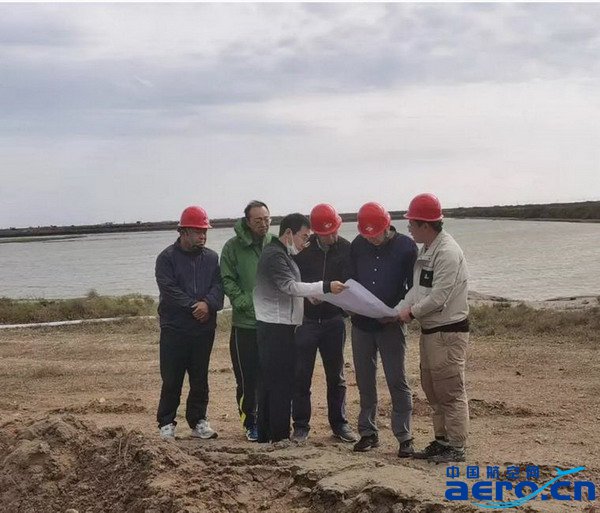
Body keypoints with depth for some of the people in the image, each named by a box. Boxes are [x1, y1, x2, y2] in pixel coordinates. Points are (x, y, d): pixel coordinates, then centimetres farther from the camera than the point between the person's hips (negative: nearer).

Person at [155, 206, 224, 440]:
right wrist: (194, 306, -17)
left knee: (200, 379, 10)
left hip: (204, 329, 4)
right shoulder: (167, 258, -2)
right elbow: (169, 289, -12)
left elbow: (218, 286, 1)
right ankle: (166, 423, 10)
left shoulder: (211, 258, 10)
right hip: (174, 329, -4)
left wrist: (208, 303, -18)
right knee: (171, 379, 0)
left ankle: (198, 421, 20)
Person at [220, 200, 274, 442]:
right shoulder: (233, 247, -1)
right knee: (246, 378, 2)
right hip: (245, 324, -2)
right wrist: (244, 302, -13)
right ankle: (250, 423, 15)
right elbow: (227, 281, -3)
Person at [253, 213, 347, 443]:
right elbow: (290, 286, -25)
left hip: (281, 327, 10)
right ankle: (279, 435, -2)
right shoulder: (274, 255, -14)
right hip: (275, 328, -10)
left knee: (269, 382, 12)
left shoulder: (283, 254, 19)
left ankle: (265, 433, 18)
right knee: (280, 383, -6)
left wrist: (313, 294, 9)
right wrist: (325, 287, -28)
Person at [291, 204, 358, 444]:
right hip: (305, 320, -1)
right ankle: (301, 425, 13)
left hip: (334, 321, 1)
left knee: (336, 376, 9)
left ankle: (339, 424, 20)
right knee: (301, 375, 2)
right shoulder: (303, 249, -5)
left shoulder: (346, 249, -3)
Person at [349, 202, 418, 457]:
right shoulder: (358, 245, 3)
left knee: (397, 381, -3)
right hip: (361, 323, 4)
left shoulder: (406, 246, -7)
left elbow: (414, 287, -4)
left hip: (390, 325, -4)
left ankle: (404, 437, 3)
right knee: (365, 381, 10)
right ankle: (368, 432, 20)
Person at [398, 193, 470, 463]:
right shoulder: (426, 250, 12)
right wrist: (400, 311, -2)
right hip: (429, 330, 10)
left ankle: (456, 447, 5)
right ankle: (441, 441, 27)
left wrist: (411, 312, -10)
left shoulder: (448, 252, -19)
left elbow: (438, 297, -23)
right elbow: (416, 288, 12)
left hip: (449, 332, -10)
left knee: (451, 392, -3)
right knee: (433, 390, 17)